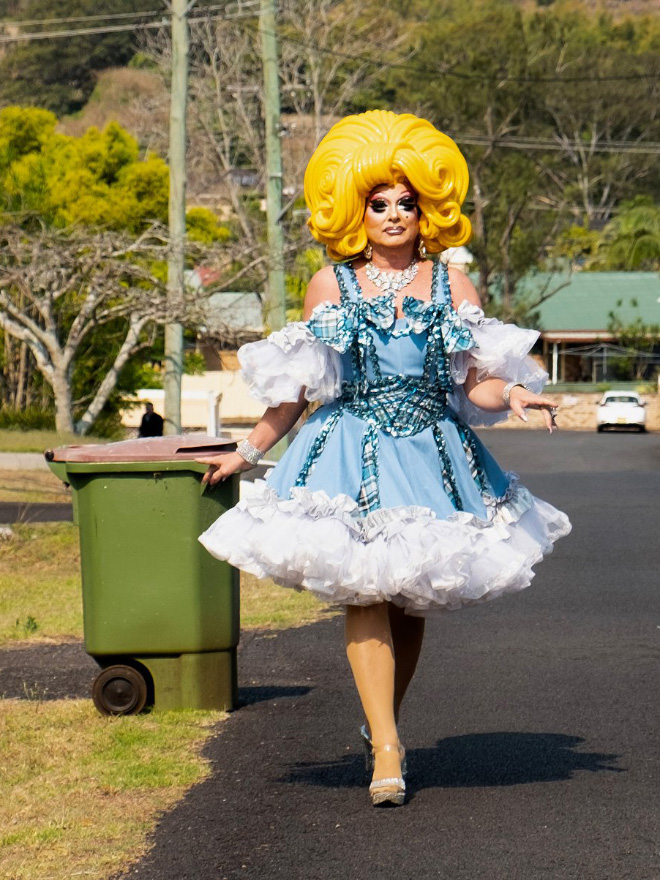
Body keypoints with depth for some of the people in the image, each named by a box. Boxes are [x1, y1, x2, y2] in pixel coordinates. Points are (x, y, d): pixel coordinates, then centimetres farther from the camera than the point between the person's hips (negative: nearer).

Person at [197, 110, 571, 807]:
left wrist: (512, 396, -17)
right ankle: (387, 751, -16)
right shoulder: (331, 286, 6)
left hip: (431, 454, 2)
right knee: (363, 591, -15)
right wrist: (247, 453, 12)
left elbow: (474, 384, 4)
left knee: (412, 597, 6)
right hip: (353, 451, -2)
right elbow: (297, 389, 12)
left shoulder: (452, 287, 7)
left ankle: (382, 725, 28)